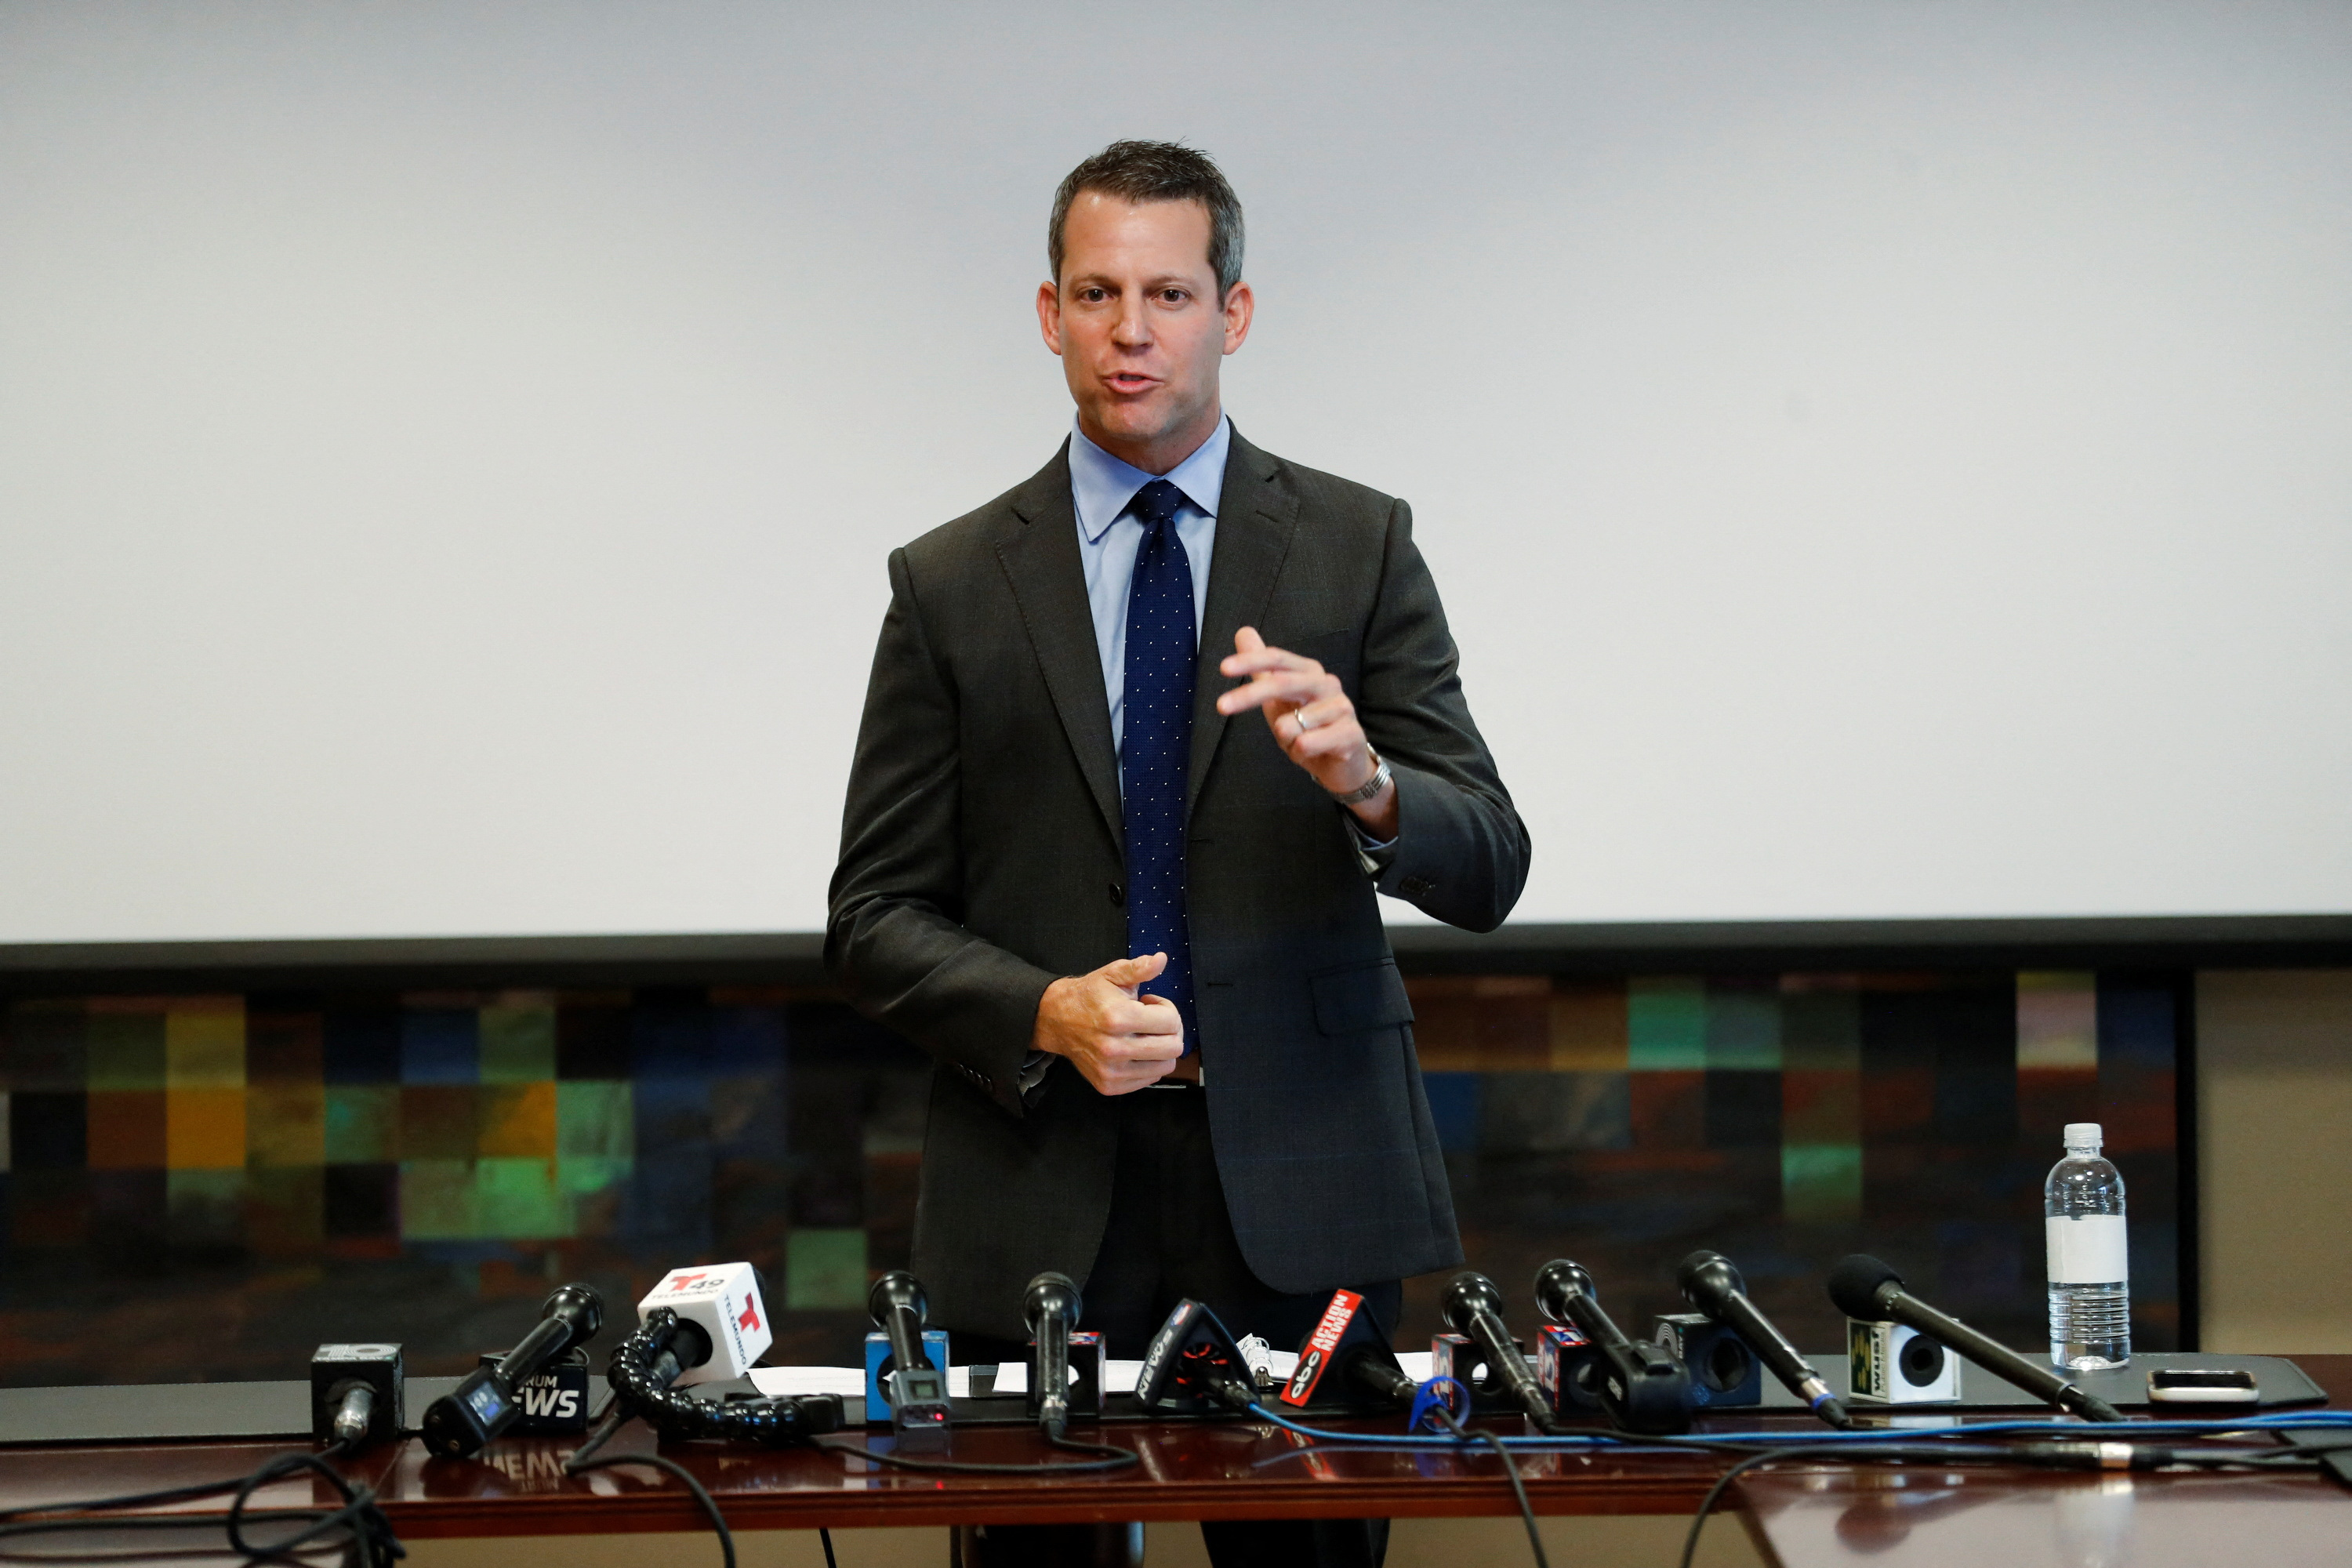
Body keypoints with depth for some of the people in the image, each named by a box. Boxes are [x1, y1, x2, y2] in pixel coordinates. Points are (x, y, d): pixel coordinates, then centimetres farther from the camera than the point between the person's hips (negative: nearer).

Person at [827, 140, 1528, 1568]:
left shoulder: (1359, 547, 4)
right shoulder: (953, 586, 6)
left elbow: (1487, 872, -2)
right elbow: (876, 918, 5)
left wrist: (1363, 781, -23)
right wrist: (1045, 1015, -13)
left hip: (1302, 1192, 0)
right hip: (1043, 1200, 0)